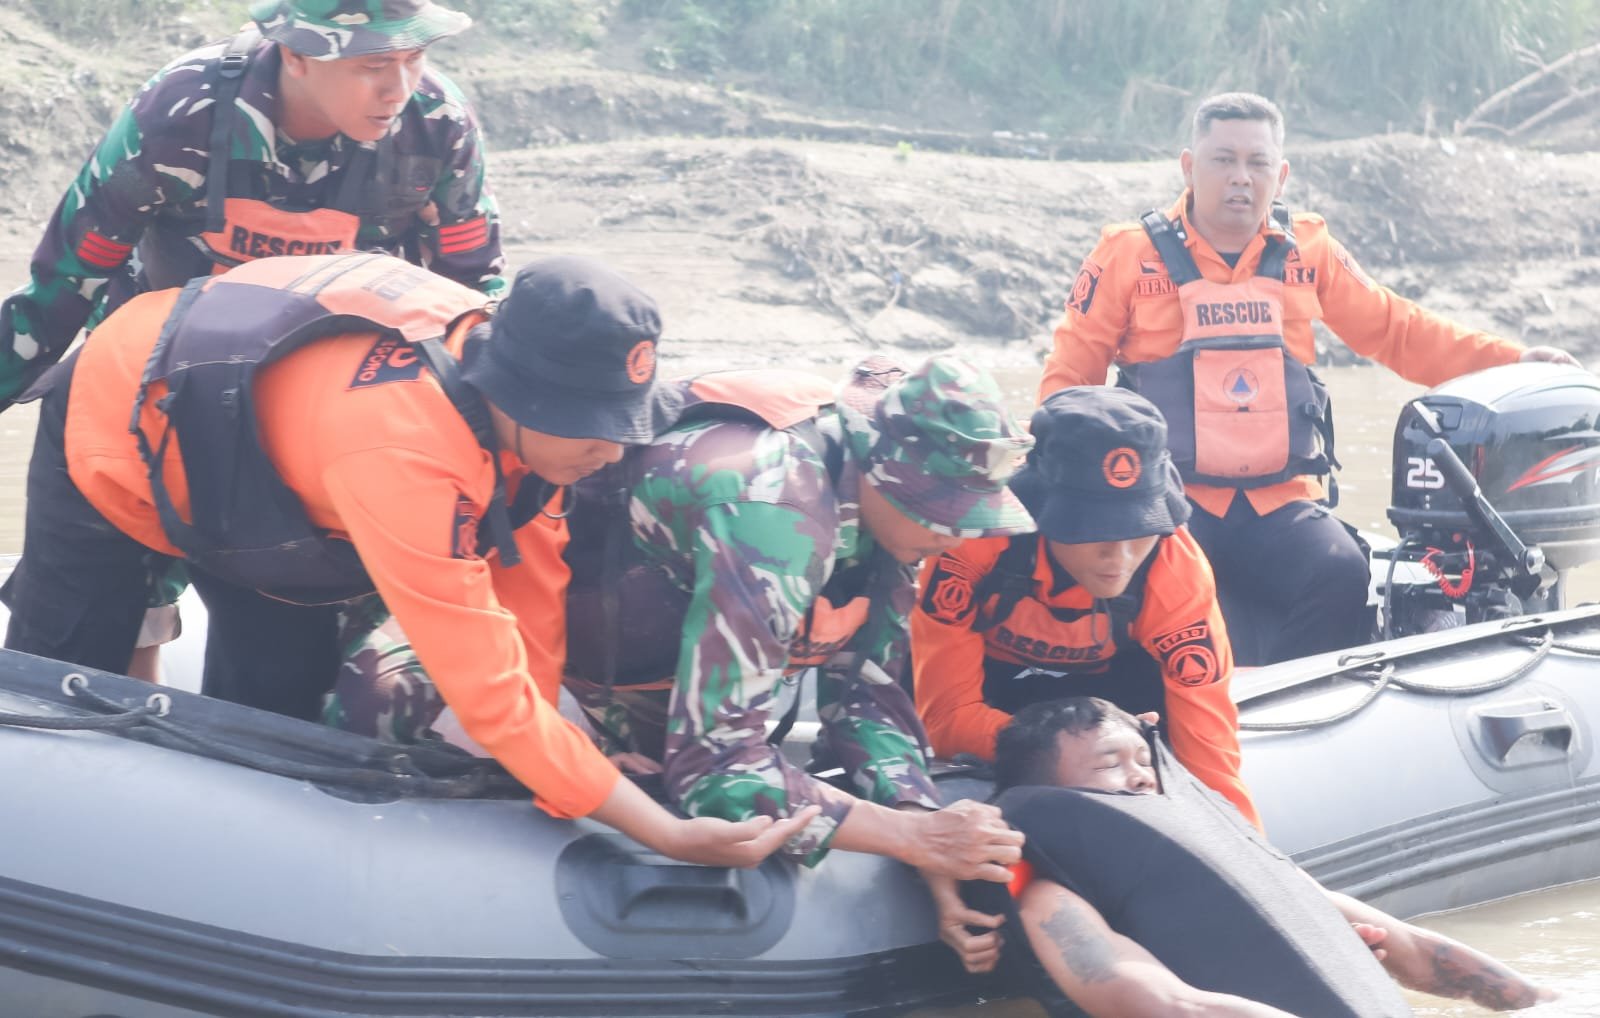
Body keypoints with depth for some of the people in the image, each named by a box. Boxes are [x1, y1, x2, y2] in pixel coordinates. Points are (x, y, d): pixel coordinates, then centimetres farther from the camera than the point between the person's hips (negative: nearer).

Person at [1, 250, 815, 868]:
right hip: (116, 435, -6)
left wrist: (534, 770, -18)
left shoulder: (511, 387, -25)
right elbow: (489, 693, -45)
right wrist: (668, 837, -44)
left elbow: (530, 598, -14)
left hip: (241, 424, 6)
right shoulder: (404, 451, -47)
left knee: (279, 699, 6)